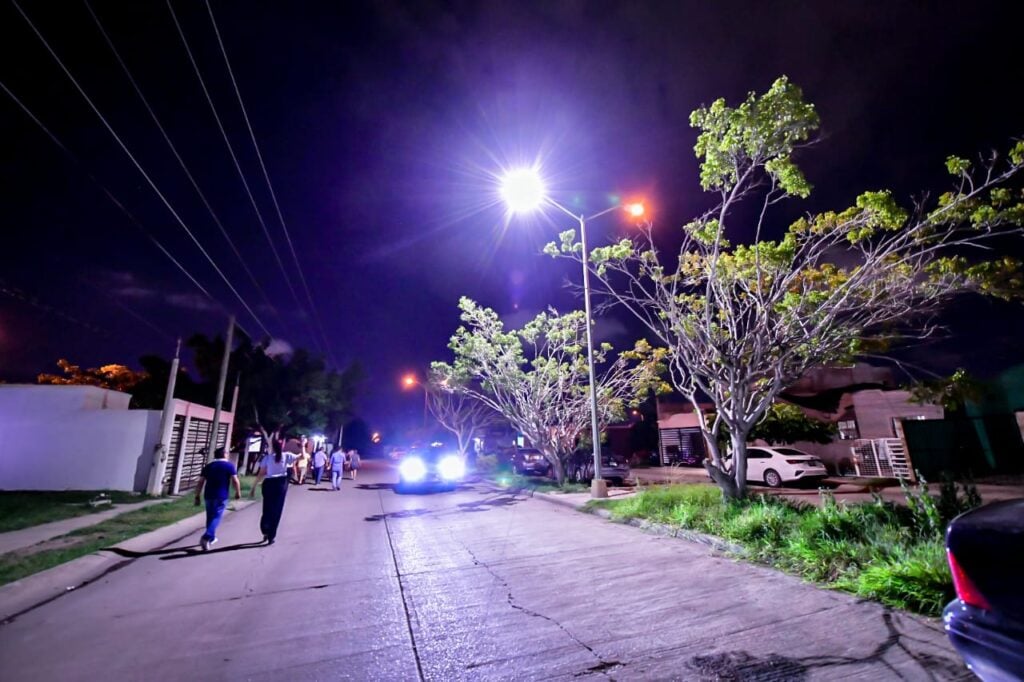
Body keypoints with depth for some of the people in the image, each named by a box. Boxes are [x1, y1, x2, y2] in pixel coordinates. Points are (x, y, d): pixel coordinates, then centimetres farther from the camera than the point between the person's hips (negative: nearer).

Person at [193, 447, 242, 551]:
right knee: (216, 517, -3)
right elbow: (235, 481, -9)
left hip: (208, 495, 5)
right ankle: (206, 537, -20)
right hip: (221, 496, -5)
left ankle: (211, 538, 28)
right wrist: (238, 492, 3)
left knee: (210, 517, 17)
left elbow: (200, 482, 6)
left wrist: (197, 496, 11)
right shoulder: (229, 465, -3)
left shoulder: (208, 466, 10)